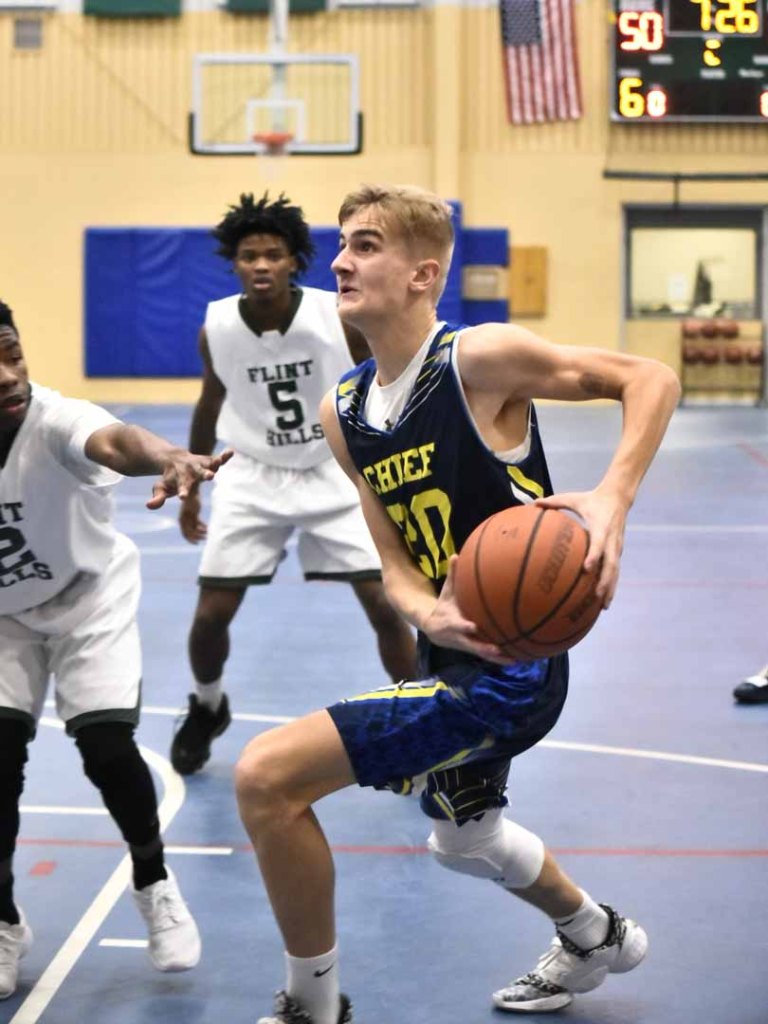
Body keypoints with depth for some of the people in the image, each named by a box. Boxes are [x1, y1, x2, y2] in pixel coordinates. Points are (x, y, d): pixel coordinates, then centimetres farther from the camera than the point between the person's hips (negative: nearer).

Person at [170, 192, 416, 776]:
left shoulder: (340, 317, -20)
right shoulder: (216, 327, -12)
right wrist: (190, 489, 14)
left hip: (337, 473, -1)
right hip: (254, 477, 2)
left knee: (385, 605, -8)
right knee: (211, 614, -1)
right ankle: (208, 709, 31)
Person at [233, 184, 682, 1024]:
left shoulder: (478, 358, -18)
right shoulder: (342, 415, 4)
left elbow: (650, 379, -17)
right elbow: (396, 564, 1)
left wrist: (612, 500, -33)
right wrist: (431, 616, -23)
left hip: (511, 666, -9)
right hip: (455, 655, 9)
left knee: (266, 776, -18)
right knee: (462, 838, 34)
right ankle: (596, 938, 63)